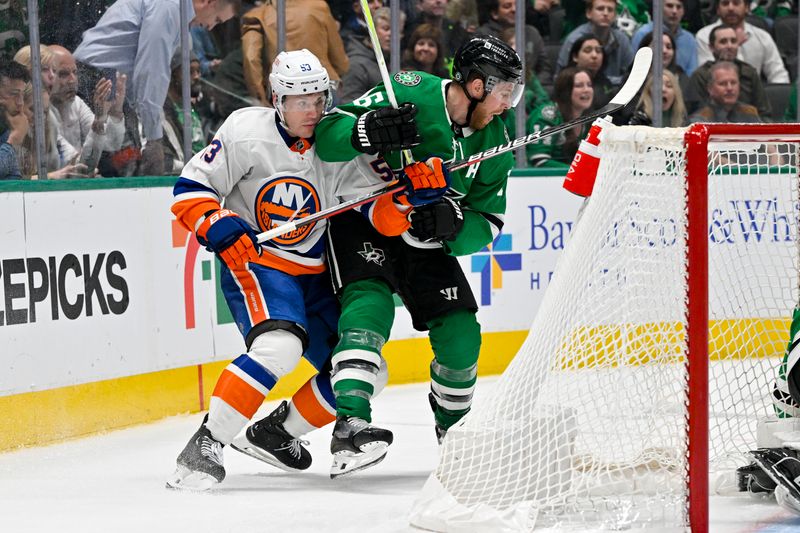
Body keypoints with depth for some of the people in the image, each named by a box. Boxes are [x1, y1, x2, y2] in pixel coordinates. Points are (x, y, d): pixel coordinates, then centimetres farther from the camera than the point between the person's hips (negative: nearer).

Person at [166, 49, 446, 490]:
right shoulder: (247, 132, -13)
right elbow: (190, 190, -10)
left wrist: (414, 186, -24)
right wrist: (221, 227, -27)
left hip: (313, 276, 7)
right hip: (252, 263, -7)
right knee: (279, 347, -33)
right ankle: (204, 447, -30)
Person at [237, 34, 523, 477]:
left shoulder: (494, 143, -4)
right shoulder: (411, 95, -21)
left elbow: (488, 223, -2)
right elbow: (328, 133, -23)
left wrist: (453, 224, -24)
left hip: (425, 240, 6)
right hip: (361, 222, -6)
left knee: (461, 336, -1)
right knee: (370, 308, -29)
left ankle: (453, 427, 28)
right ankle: (350, 428, -41)